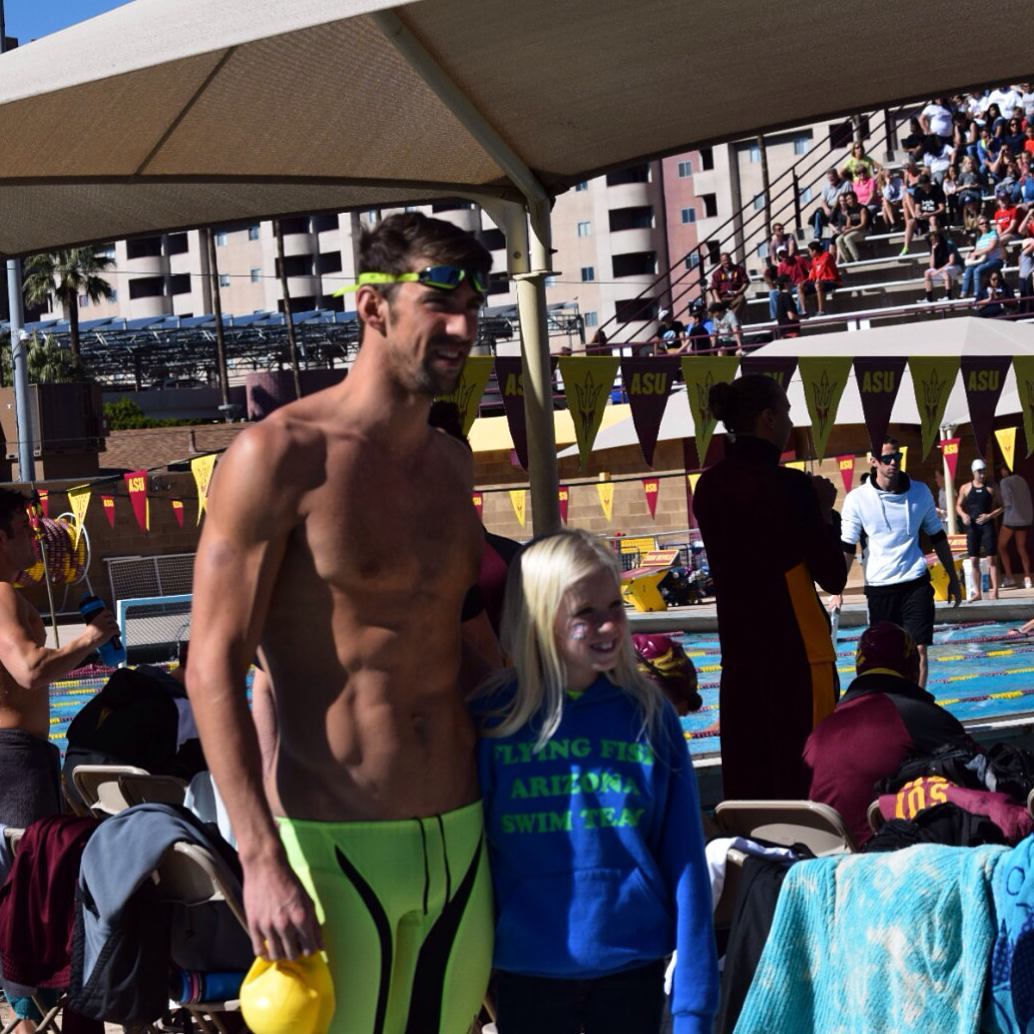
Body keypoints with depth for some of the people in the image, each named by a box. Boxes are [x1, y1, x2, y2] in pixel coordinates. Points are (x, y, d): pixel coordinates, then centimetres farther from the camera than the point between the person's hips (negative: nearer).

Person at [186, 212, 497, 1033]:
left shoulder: (451, 462, 11)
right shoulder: (281, 456, -9)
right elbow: (214, 669, -12)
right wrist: (261, 859, -19)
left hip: (461, 835, 6)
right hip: (335, 842, -6)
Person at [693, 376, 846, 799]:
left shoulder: (709, 486, 7)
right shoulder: (788, 486, -12)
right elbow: (833, 577, -9)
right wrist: (824, 511, 2)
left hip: (738, 649, 7)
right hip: (796, 652, -7)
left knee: (745, 776, 10)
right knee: (802, 776, -2)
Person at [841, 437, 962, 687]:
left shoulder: (920, 492, 2)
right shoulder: (858, 499, -4)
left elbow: (938, 537, 13)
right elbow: (847, 548, 0)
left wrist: (953, 578, 14)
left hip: (915, 582, 1)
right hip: (879, 586, -1)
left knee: (919, 650, -6)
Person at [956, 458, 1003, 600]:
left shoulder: (991, 488, 2)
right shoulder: (965, 488, 6)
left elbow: (1001, 507, 5)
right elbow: (958, 505, 13)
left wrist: (990, 515, -11)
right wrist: (963, 514, -8)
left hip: (987, 525, -2)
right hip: (972, 526, 2)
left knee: (991, 558, -7)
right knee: (973, 560, 3)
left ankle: (995, 590, -5)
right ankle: (977, 592, 9)